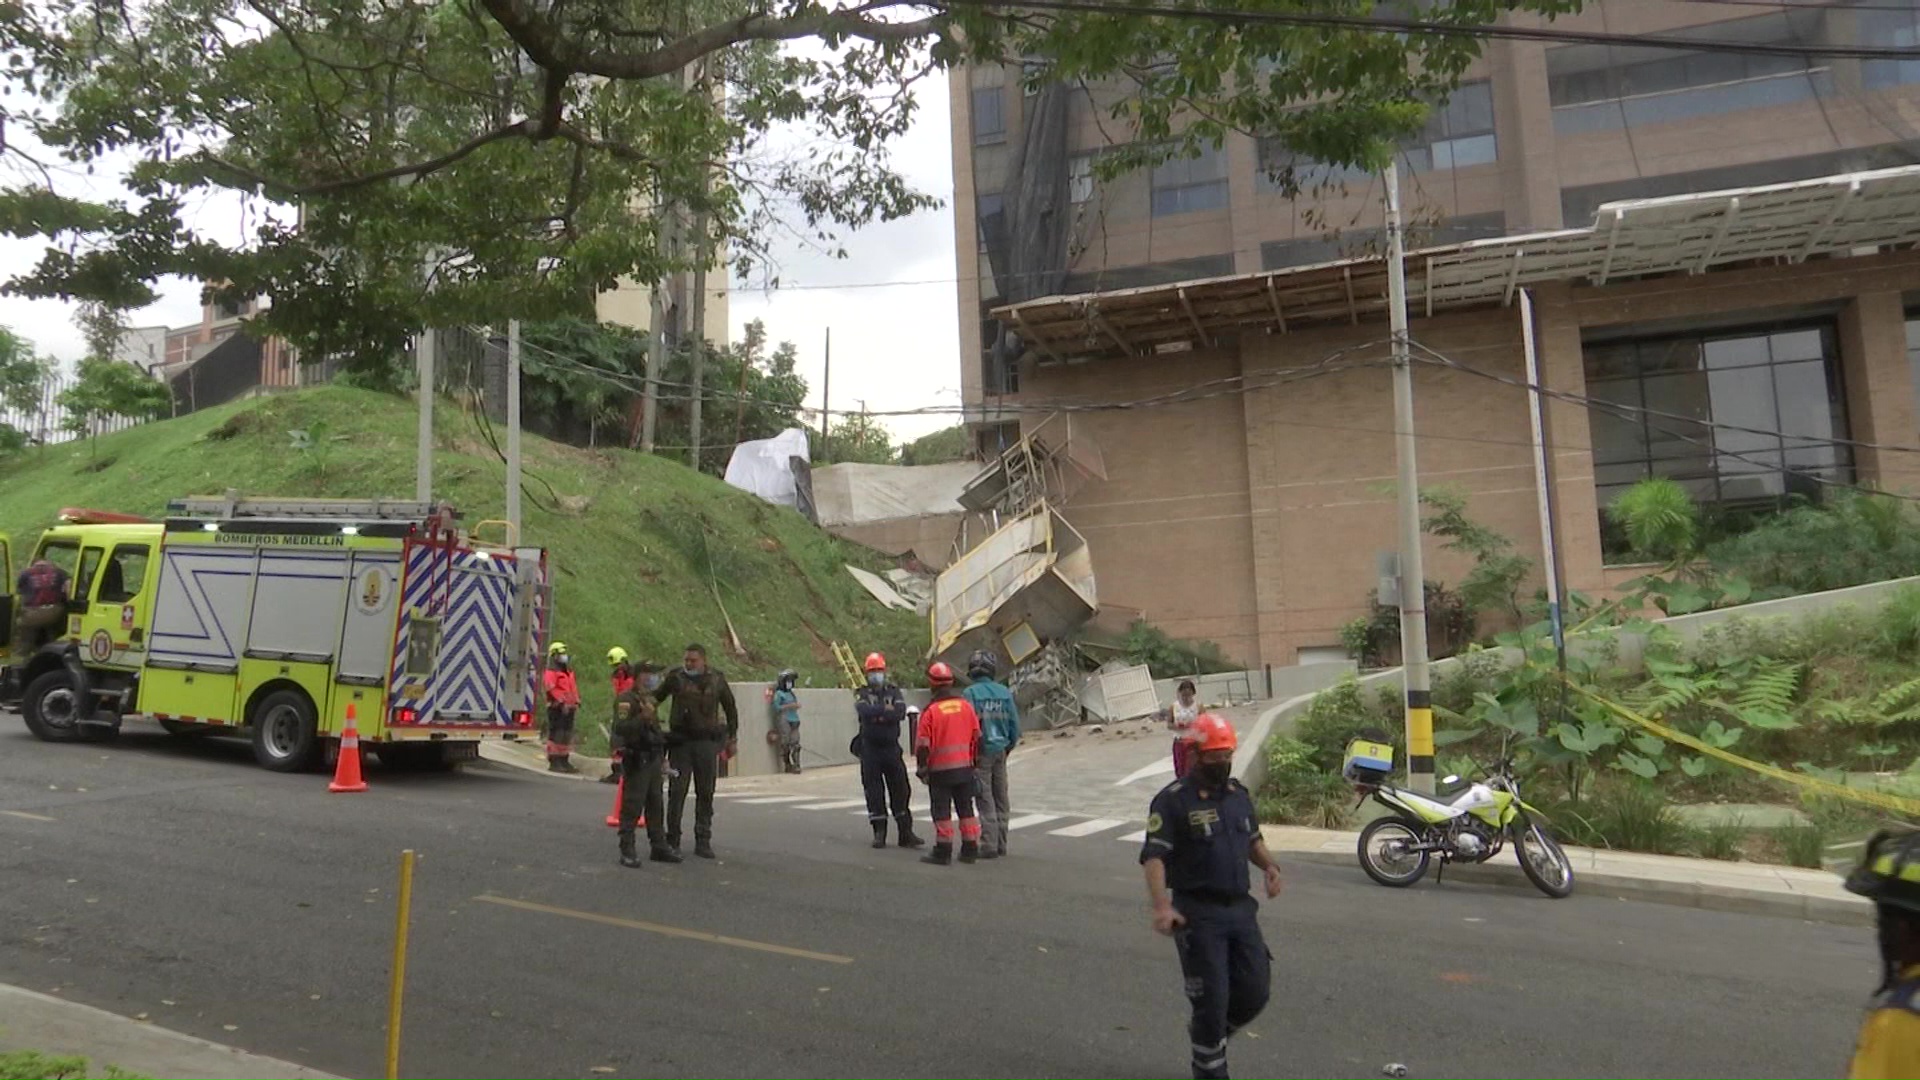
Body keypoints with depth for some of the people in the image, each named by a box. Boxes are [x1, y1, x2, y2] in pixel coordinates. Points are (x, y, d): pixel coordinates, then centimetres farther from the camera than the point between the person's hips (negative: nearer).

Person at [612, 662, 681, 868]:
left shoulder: (649, 699, 19)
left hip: (653, 758, 9)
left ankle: (658, 846, 21)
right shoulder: (626, 699, -11)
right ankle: (627, 851, -2)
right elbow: (620, 727, -25)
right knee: (632, 806, -6)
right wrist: (643, 717, -34)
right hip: (636, 760, -9)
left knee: (656, 804, 13)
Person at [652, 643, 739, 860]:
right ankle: (672, 840, 9)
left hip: (707, 742, 1)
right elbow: (656, 697, 12)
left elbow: (730, 708, 14)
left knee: (705, 794, 6)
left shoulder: (717, 679, 2)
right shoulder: (676, 677, -2)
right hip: (680, 741, -1)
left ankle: (703, 841, 15)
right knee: (677, 791, -1)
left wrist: (732, 738, 14)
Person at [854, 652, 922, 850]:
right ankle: (879, 833, 11)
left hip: (891, 746, 1)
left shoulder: (894, 691, 6)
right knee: (874, 792, 2)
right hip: (870, 748, -1)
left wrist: (877, 715, -16)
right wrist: (886, 709, -17)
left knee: (900, 789, 1)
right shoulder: (861, 693, 4)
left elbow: (901, 713, -13)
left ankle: (906, 833, 6)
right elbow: (864, 711, -19)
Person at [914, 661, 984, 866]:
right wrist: (975, 761, 19)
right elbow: (977, 736, 8)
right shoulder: (965, 706, 3)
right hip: (964, 767, 5)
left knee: (942, 811, 3)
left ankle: (943, 851, 5)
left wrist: (923, 769, 0)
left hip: (940, 770, -5)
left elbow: (923, 745, -10)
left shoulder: (930, 711, -11)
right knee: (966, 809, 13)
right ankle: (970, 849, 17)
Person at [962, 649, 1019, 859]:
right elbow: (1015, 723, 5)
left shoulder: (970, 693, -11)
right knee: (1001, 799, 13)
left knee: (985, 800, 0)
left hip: (981, 752, -4)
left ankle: (989, 845, -1)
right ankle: (1001, 844, 19)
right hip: (1000, 751, 4)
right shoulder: (1005, 693, 2)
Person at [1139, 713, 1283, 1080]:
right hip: (1198, 913, -6)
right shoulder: (1173, 800, -12)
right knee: (1212, 1001, -1)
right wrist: (1161, 906, -31)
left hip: (1241, 908, 6)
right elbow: (1154, 856, -17)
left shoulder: (1239, 794, 10)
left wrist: (1268, 865, 3)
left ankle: (1204, 1034, 35)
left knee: (1254, 993, 9)